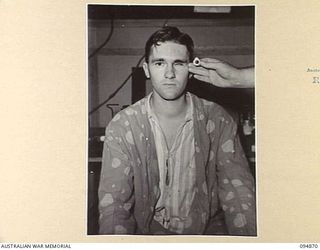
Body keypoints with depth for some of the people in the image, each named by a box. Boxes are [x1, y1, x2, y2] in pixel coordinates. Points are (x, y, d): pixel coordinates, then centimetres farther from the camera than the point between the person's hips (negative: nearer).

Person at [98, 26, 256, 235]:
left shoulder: (217, 120, -4)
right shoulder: (122, 127, -6)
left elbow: (238, 193, -7)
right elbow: (113, 204, -9)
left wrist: (247, 236, -24)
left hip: (208, 227, 1)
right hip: (147, 229, -1)